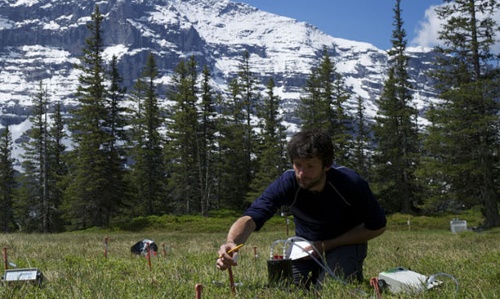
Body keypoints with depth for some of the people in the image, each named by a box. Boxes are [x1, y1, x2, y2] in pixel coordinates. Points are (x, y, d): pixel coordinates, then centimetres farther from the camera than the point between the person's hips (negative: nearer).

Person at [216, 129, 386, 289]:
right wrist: (231, 243, -62)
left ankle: (355, 279, 9)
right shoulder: (286, 184, -27)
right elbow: (251, 217, -39)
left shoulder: (351, 183, -30)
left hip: (347, 242, -2)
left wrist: (327, 245, -24)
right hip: (306, 243, 3)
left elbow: (377, 226, -17)